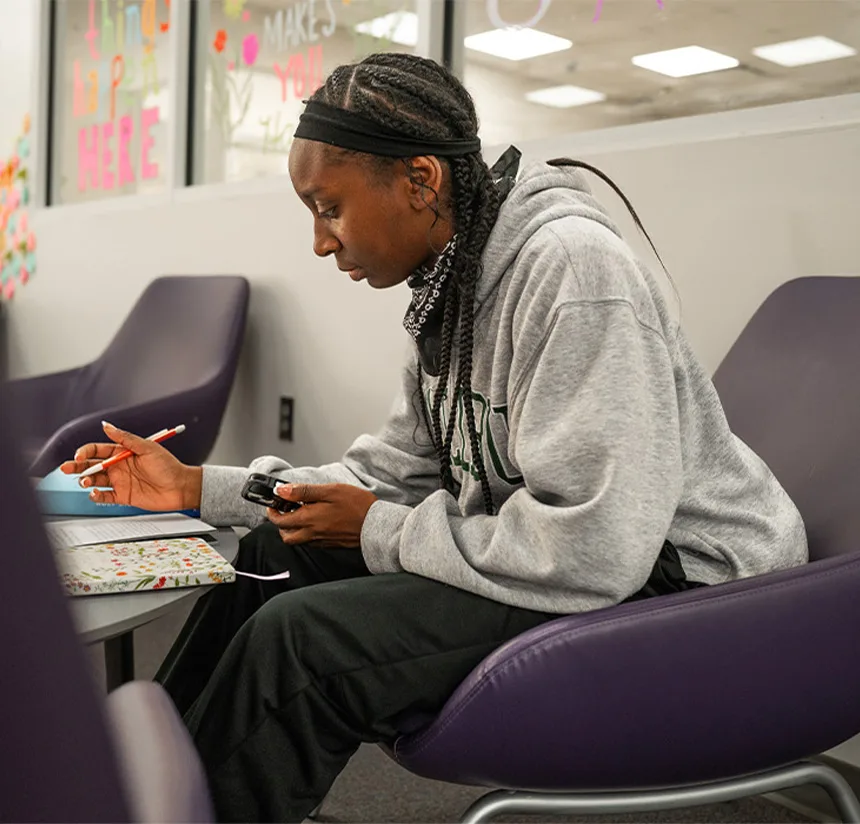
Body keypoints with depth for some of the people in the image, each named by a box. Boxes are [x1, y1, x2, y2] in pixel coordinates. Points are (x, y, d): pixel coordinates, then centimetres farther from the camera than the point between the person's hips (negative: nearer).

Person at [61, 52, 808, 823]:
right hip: (592, 550, 9)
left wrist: (380, 533, -16)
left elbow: (590, 548, -30)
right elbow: (397, 472, 10)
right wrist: (197, 486, 6)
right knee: (279, 554, 8)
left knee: (296, 638, -20)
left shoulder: (570, 266, -24)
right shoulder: (454, 285, 5)